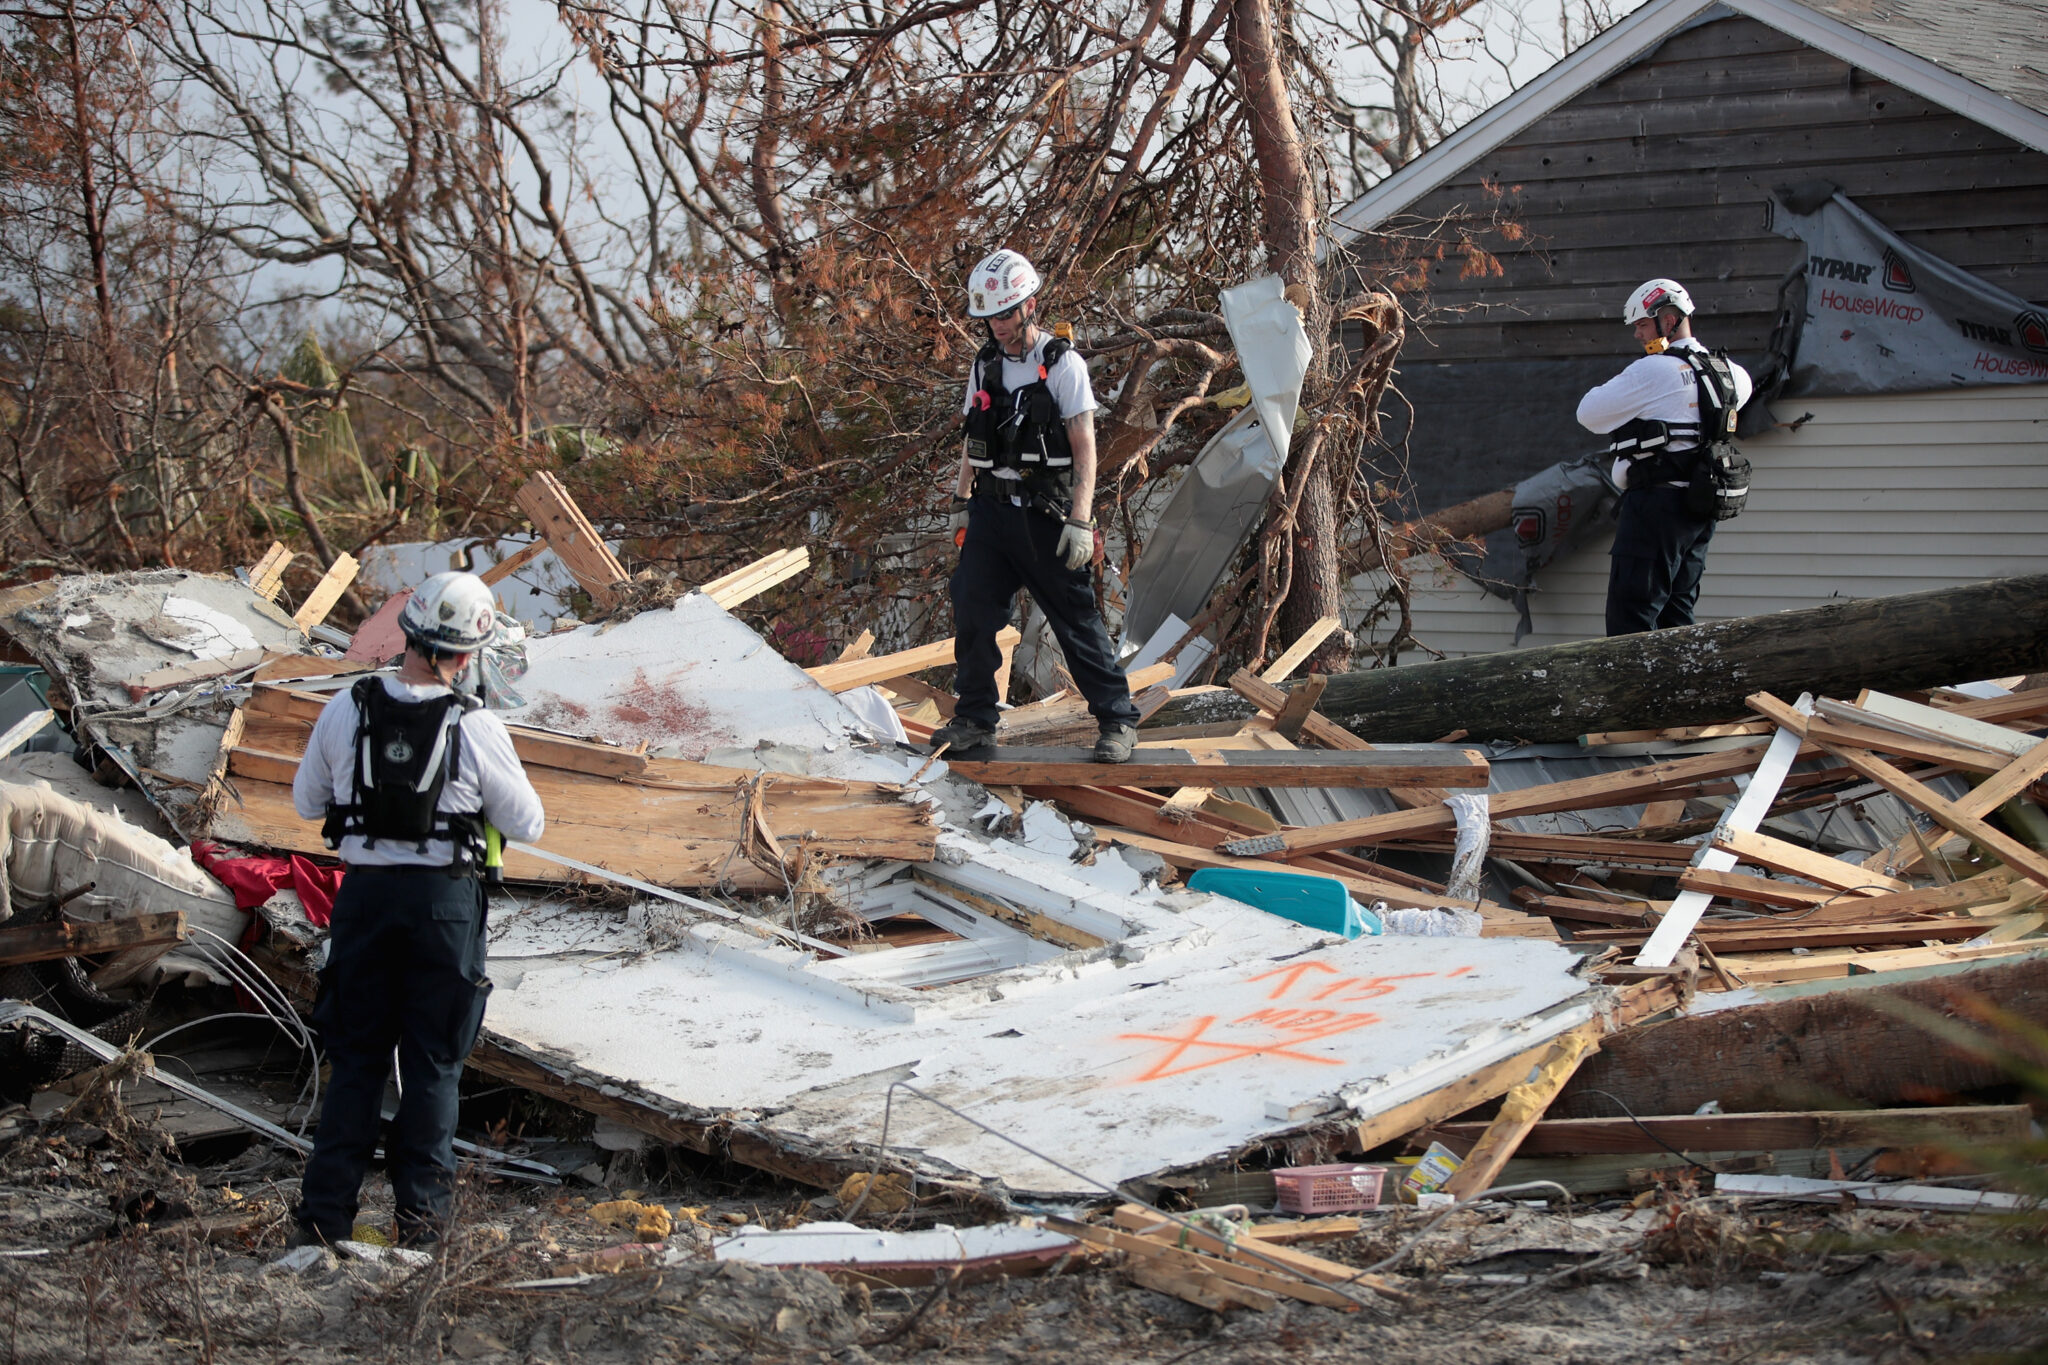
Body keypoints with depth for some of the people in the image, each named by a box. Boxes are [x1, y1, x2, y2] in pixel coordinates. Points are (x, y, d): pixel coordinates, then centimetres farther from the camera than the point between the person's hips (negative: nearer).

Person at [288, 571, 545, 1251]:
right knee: (432, 1061, 10)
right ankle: (421, 1211, 10)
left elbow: (307, 802, 8)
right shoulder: (476, 727, -12)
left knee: (356, 1058, 11)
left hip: (364, 890, 2)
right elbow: (527, 823, -2)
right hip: (444, 897, -2)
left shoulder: (345, 711, -5)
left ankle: (326, 1214, 7)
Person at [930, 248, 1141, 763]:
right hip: (992, 509, 5)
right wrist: (961, 503, 17)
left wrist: (1081, 521, -18)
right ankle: (975, 720, 12)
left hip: (1044, 515, -5)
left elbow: (1084, 447, -11)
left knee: (1077, 619, -2)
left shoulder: (1063, 365, -7)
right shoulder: (985, 367, 10)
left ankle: (1117, 720, 7)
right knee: (972, 614, 0)